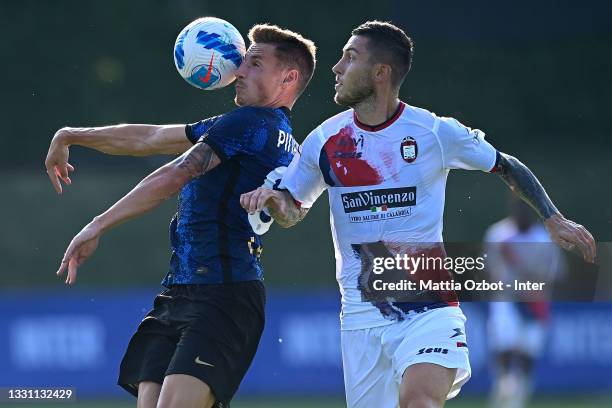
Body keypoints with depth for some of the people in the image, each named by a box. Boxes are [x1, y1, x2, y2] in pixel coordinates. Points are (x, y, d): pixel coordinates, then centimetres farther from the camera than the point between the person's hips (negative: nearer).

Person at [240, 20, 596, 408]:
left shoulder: (435, 132, -5)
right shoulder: (325, 141, 2)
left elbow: (507, 167, 9)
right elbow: (293, 212, 14)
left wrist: (554, 220, 3)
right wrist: (273, 198, -8)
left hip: (430, 307, -4)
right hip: (363, 314, 4)